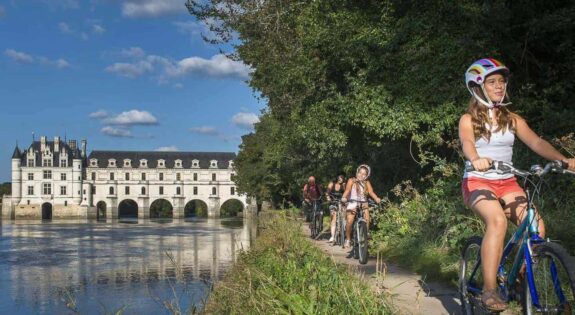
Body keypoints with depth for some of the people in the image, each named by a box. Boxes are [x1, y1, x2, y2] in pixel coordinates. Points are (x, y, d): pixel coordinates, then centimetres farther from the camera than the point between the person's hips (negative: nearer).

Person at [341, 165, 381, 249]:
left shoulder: (367, 183, 8)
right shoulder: (351, 181, 0)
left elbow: (371, 192, -7)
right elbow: (347, 190, -15)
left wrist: (376, 198, -27)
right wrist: (344, 197, -36)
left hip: (363, 204, 2)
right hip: (352, 203, -2)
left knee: (367, 219, -22)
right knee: (349, 221, -18)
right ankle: (348, 239, 1)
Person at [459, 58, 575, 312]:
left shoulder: (512, 119, 9)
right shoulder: (469, 119, -1)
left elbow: (536, 142, -6)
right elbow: (466, 143, -22)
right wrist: (476, 159, -46)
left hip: (507, 183, 4)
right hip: (477, 182, -4)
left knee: (536, 227, -20)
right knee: (498, 221, -35)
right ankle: (489, 291, -31)